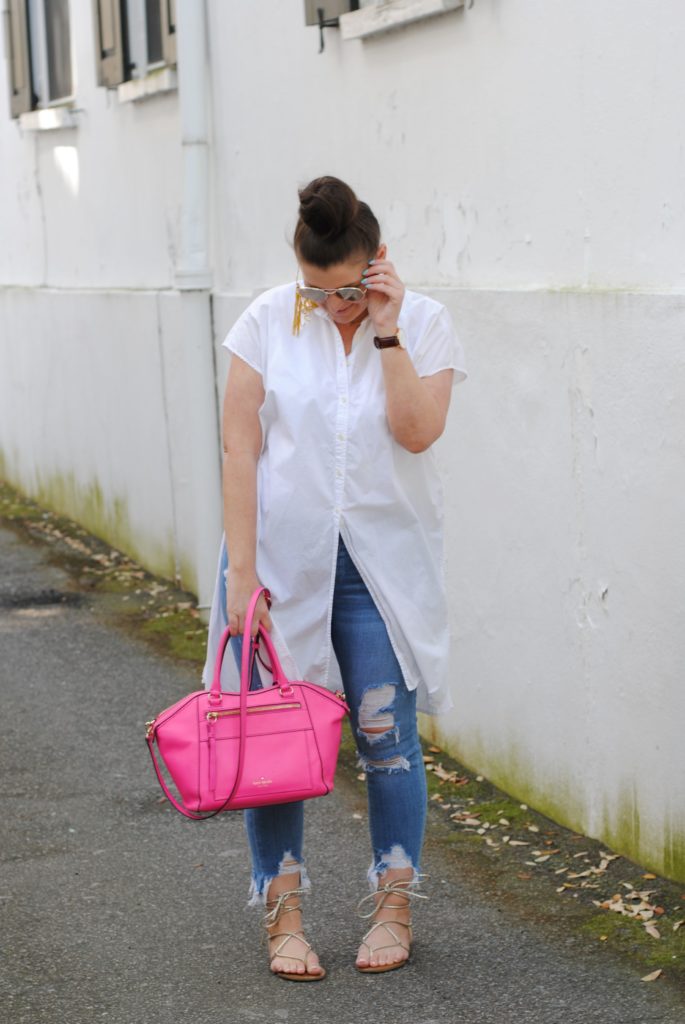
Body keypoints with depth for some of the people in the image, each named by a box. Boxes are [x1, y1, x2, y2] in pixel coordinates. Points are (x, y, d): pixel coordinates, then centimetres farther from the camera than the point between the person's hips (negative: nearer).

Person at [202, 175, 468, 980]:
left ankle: (393, 906, 19)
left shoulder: (424, 324, -4)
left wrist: (386, 332, -20)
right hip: (282, 556, 0)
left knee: (387, 735, 3)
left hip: (384, 562, 0)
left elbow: (417, 432, -17)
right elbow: (240, 448, -6)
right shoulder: (269, 320, -5)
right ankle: (283, 915, 16)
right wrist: (241, 571, -10)